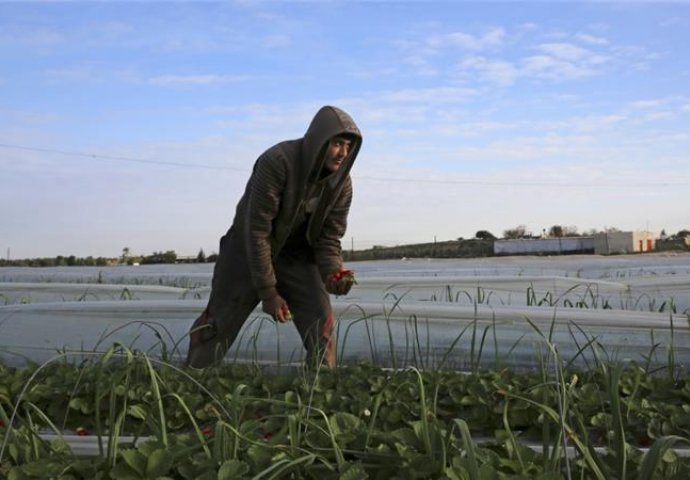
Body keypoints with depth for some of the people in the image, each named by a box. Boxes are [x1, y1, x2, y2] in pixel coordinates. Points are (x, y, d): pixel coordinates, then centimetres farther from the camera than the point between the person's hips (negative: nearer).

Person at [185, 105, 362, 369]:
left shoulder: (342, 183, -11)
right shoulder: (277, 162, -28)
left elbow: (329, 237, -4)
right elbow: (257, 231, -27)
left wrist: (334, 272, -27)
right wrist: (268, 293, -25)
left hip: (296, 258, 4)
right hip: (248, 254, -4)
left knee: (322, 323, -12)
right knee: (219, 324, 2)